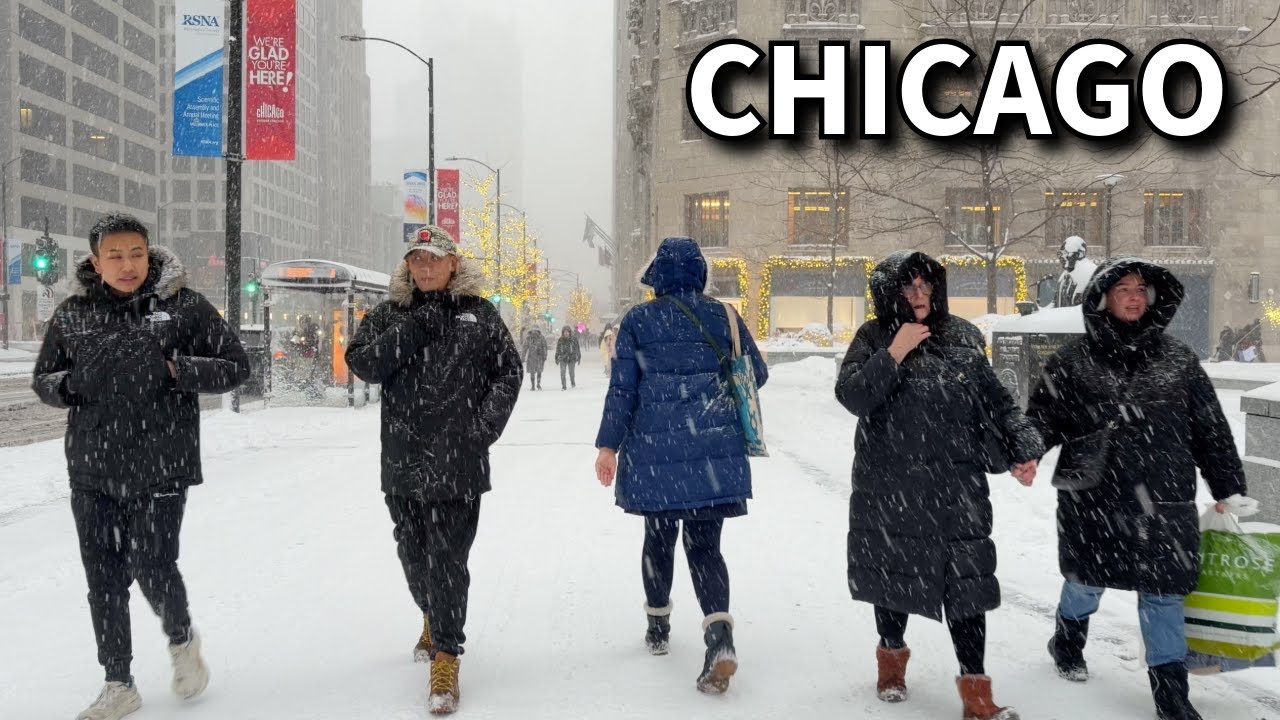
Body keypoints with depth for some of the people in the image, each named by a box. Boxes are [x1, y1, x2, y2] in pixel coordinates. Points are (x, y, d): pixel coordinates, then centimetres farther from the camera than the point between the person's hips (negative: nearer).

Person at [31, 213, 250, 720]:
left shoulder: (183, 305, -3)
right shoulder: (73, 314, 6)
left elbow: (236, 365, 0)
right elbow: (43, 379, 16)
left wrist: (178, 370, -15)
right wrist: (67, 384, -7)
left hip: (159, 468, -3)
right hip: (91, 472, 3)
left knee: (152, 569, -3)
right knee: (104, 579, 8)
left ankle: (182, 640, 30)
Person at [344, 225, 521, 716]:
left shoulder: (478, 313, 4)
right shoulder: (390, 315, 7)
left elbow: (508, 370, 5)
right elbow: (362, 364, -6)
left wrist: (486, 424, -7)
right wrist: (412, 330, -15)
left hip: (459, 462, -3)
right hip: (403, 460, 3)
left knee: (448, 560, -5)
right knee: (413, 553, 17)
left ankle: (445, 659, 2)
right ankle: (433, 618, 44)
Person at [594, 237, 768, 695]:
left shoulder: (637, 321, -1)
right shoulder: (725, 317, 2)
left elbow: (622, 388, -3)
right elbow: (757, 375, 10)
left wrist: (609, 446, 2)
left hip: (654, 454, 0)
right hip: (715, 452, 1)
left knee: (659, 537, 18)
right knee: (704, 543, 2)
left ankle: (658, 627, 30)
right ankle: (719, 635, -18)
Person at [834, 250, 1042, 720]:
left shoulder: (962, 338, 5)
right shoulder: (874, 338, 0)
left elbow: (994, 401, 8)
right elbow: (851, 396, -13)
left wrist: (1021, 448, -3)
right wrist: (894, 353, -22)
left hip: (957, 487, 1)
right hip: (891, 488, -1)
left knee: (967, 581, -2)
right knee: (895, 573, 14)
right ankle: (892, 655, 37)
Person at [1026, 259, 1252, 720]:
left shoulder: (1177, 359, 6)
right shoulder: (1073, 360, 0)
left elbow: (1210, 428, 9)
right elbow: (1042, 417, -1)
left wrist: (1228, 489, 9)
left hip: (1164, 501, 1)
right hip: (1092, 498, -1)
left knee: (1163, 591, 4)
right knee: (1088, 579, 14)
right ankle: (1068, 639, 44)